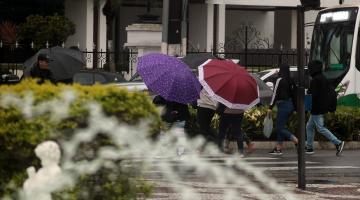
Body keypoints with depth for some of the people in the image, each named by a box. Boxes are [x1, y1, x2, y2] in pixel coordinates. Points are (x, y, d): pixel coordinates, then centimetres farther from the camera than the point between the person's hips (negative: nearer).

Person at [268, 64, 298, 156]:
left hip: (283, 106, -8)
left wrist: (270, 107, -13)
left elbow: (275, 94, -14)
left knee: (280, 128, -4)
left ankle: (297, 141, -18)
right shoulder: (290, 81, 9)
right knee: (279, 127, 14)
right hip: (290, 105, 8)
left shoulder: (280, 80, -13)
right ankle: (278, 149, 15)